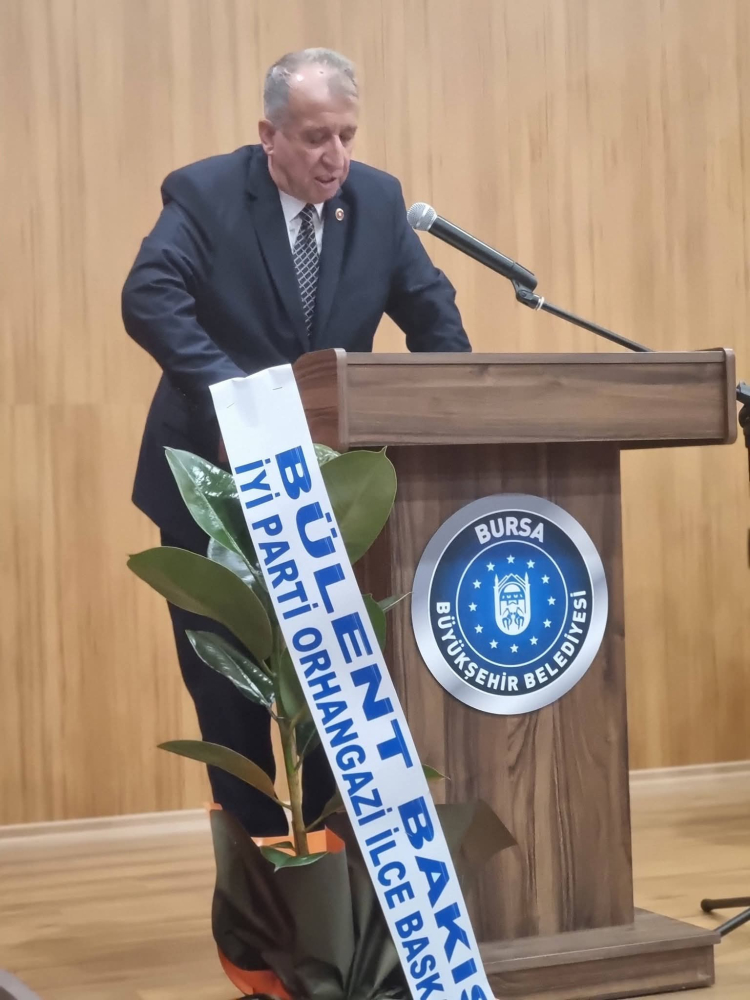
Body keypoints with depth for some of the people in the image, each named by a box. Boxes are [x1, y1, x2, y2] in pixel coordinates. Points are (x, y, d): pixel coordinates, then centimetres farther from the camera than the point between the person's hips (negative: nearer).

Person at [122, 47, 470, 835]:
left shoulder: (378, 199, 0)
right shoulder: (204, 193, -12)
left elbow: (433, 316, 4)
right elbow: (149, 300, -26)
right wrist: (235, 392, -38)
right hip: (218, 474, -3)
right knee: (224, 674, 6)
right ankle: (256, 843, 22)